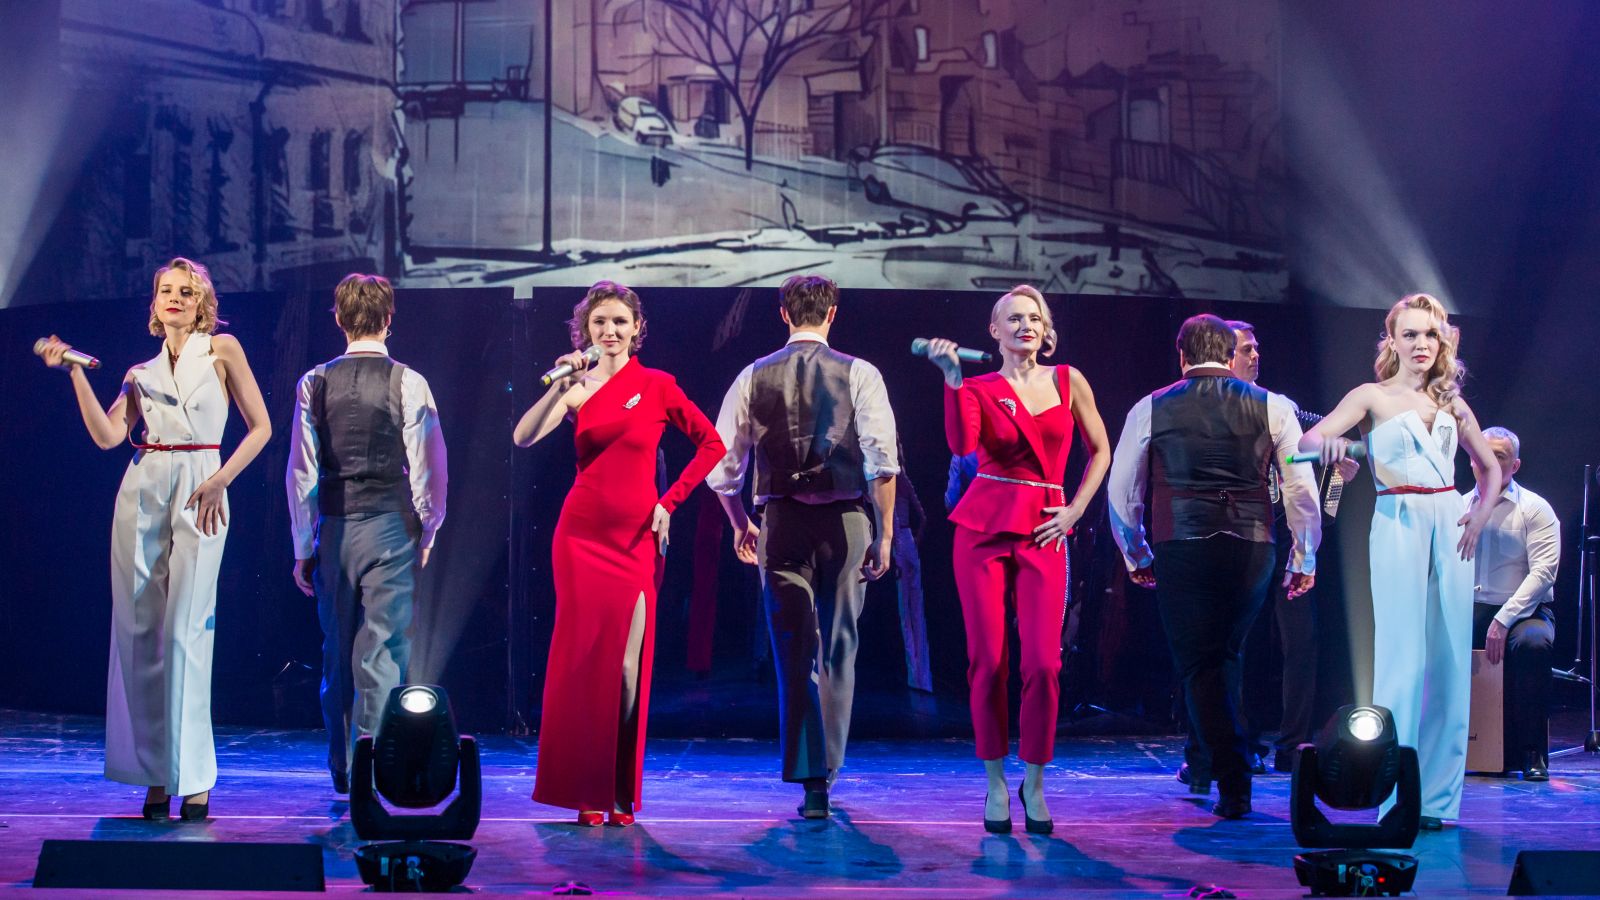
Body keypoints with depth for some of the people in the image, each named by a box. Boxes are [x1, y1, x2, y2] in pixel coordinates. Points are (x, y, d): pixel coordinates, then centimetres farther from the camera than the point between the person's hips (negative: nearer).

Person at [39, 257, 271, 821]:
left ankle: (193, 779, -7)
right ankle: (155, 775, 4)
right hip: (142, 495, 4)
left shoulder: (221, 351, 8)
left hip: (199, 495, -4)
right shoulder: (141, 373, 17)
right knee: (138, 632, -1)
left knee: (185, 632, -11)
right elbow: (108, 436, 3)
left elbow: (260, 426, 4)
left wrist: (220, 480, -8)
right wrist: (75, 374, 0)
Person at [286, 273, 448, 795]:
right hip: (390, 529, -3)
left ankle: (341, 770, 21)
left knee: (337, 653, 13)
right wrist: (426, 532, 11)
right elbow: (429, 469, -4)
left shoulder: (315, 384, 2)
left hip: (332, 531, 3)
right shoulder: (408, 384, -5)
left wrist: (303, 546, 10)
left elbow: (301, 472, 3)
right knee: (382, 653, -2)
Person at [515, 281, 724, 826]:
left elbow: (711, 444, 7)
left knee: (628, 667, -4)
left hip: (636, 538, -1)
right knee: (584, 659, 0)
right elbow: (523, 438, -10)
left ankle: (621, 793, 6)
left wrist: (670, 502, 2)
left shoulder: (657, 386, 1)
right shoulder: (577, 388, 5)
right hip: (582, 535, 1)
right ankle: (586, 792, 7)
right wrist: (560, 387, -22)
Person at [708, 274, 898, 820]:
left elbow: (722, 467, 7)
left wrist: (741, 526, 22)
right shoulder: (859, 374, 0)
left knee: (794, 654, 4)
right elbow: (882, 461, -9)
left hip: (782, 522, 1)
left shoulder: (754, 377, 5)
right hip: (845, 520, -1)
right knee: (839, 652, 11)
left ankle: (809, 780, -3)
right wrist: (884, 534, -4)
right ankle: (826, 771, 15)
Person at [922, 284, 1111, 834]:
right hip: (984, 527, -1)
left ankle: (1034, 783, 6)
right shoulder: (979, 389, 3)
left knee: (1042, 664, -8)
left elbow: (1100, 450, 16)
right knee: (988, 661, -3)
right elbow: (962, 446, -16)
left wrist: (1076, 509, 6)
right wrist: (953, 381, -21)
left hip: (1043, 535, 1)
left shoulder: (1068, 381, 8)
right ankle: (995, 784, 9)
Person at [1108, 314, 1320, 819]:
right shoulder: (1272, 408, 8)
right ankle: (1209, 760, 27)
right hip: (1253, 548, 2)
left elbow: (1122, 491, 12)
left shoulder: (1151, 410, 7)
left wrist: (1135, 555, 26)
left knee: (1199, 665, 4)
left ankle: (1234, 789, -4)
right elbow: (1302, 488, 5)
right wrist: (1304, 558, 15)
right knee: (1226, 657, 22)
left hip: (1181, 548, -2)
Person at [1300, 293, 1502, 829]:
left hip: (1449, 526, 4)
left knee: (1450, 659, 1)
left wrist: (1481, 514, 7)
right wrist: (1328, 441, -34)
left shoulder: (1450, 402, 16)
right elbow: (1309, 438, -10)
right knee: (1404, 659, -9)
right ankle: (1397, 796, -6)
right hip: (1399, 524, -4)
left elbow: (1490, 467, 25)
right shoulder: (1373, 397, 4)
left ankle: (1437, 794, 7)